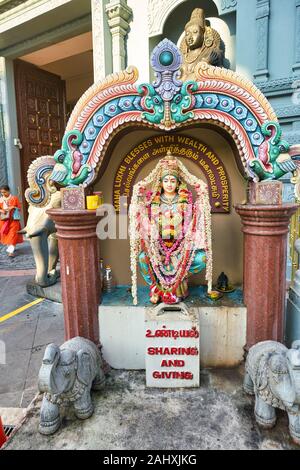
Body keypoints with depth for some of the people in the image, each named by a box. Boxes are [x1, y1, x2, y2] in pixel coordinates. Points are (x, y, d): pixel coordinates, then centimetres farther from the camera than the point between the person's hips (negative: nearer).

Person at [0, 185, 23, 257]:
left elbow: (19, 208, 0)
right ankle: (9, 247, 28)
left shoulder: (14, 198, -2)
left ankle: (11, 251, -9)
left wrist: (13, 207, -16)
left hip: (13, 219, -4)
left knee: (12, 235, -8)